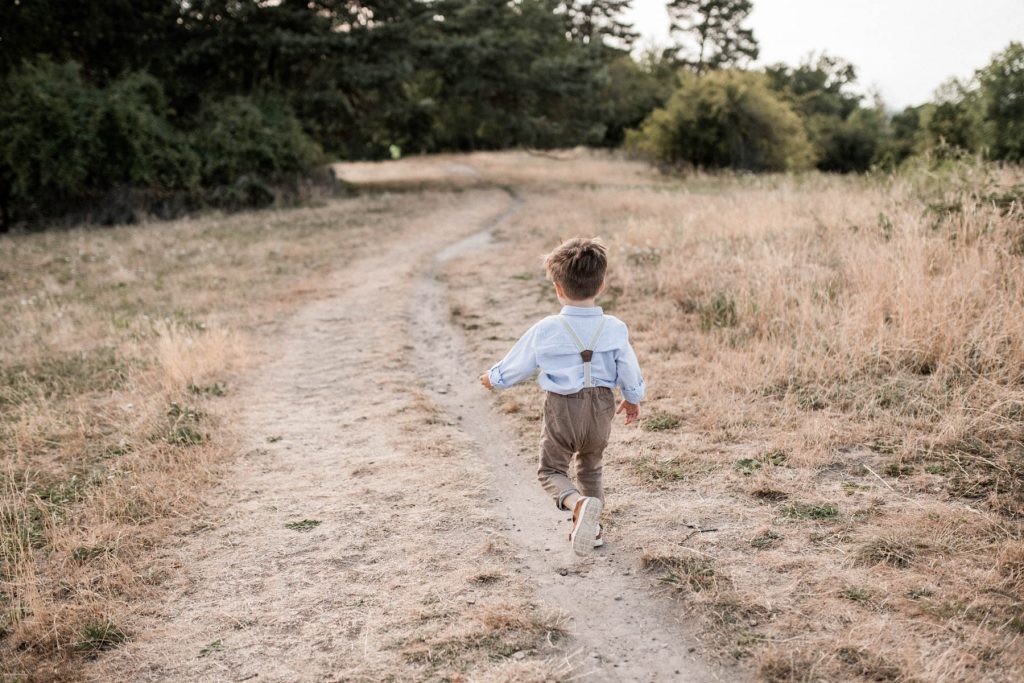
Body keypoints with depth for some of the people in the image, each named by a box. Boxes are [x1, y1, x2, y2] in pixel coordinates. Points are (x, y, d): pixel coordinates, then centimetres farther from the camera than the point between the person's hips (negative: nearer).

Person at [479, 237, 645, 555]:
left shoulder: (546, 329, -15)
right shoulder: (614, 328, -9)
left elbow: (519, 362, -1)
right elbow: (629, 369, 3)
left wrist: (494, 378, 20)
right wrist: (633, 399, 23)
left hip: (562, 409, -3)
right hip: (601, 408, 3)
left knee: (551, 470, 9)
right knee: (590, 469, 25)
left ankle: (579, 504, -21)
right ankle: (592, 528, 31)